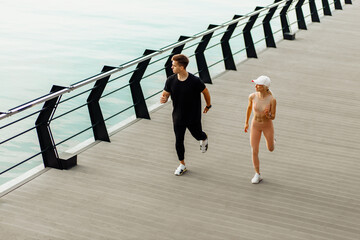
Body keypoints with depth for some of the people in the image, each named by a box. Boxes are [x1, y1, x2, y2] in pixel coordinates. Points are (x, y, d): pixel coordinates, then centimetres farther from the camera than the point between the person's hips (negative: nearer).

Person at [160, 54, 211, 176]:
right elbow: (166, 94, -3)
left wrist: (208, 106, 9)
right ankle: (182, 164, 26)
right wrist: (163, 99, -28)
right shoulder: (171, 80, -12)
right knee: (178, 141, 7)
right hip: (178, 117, 2)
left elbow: (205, 91, -5)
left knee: (197, 135, 18)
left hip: (193, 116, -2)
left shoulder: (195, 81, -22)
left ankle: (204, 139, 57)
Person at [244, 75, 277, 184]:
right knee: (254, 152, 0)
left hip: (267, 126, -1)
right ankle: (257, 175, 18)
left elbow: (273, 117, -17)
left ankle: (272, 141, 57)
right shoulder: (252, 96, -20)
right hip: (255, 125, 1)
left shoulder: (272, 100, -27)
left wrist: (267, 115, -40)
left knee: (271, 149, 20)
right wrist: (246, 122, 10)